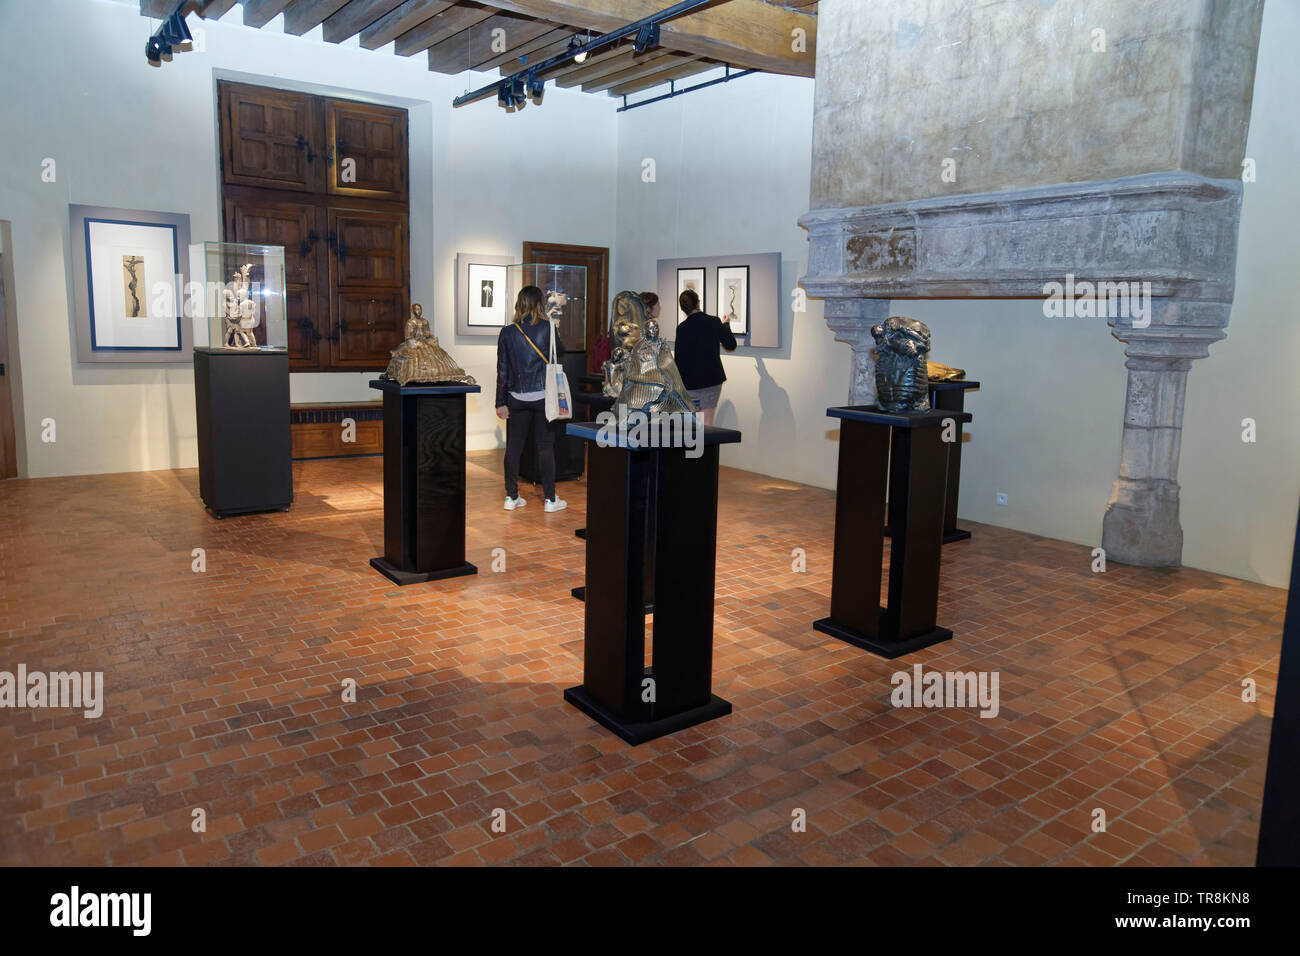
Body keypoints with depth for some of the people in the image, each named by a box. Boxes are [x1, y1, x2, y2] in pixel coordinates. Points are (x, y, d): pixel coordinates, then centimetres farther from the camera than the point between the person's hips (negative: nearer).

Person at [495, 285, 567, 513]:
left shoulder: (507, 332, 0)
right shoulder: (548, 328, -7)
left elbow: (502, 370, 2)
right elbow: (560, 352, 12)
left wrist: (501, 402, 8)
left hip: (517, 398, 2)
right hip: (543, 396, -2)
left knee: (513, 446, 9)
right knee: (546, 447, 4)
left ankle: (511, 496, 15)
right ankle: (550, 498, 8)